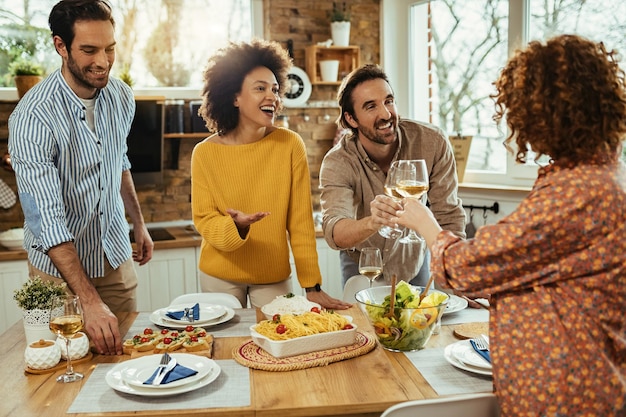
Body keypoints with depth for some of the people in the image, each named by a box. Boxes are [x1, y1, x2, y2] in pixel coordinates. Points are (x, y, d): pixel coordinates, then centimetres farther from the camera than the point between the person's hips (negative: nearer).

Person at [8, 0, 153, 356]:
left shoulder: (121, 96, -5)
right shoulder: (33, 117, -25)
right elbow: (47, 219, -31)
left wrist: (139, 223, 15)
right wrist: (90, 302, -37)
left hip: (116, 256, 5)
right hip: (58, 264, -5)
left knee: (125, 349, 14)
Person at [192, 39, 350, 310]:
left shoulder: (290, 145, -11)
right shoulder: (205, 153, -10)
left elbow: (300, 221, -9)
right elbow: (203, 219, -8)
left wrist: (312, 286, -12)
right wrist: (236, 226, -30)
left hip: (274, 275, 0)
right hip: (219, 275, 0)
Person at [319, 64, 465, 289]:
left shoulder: (432, 142, -22)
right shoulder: (338, 163, -26)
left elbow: (449, 217, -15)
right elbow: (334, 233, -39)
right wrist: (372, 222, -60)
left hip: (413, 264, 2)